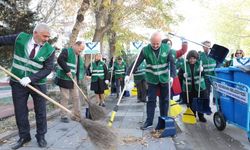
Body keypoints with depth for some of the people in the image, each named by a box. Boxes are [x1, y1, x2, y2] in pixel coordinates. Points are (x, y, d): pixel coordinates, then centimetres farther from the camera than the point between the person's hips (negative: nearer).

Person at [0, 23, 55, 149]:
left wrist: (31, 78, -23)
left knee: (40, 111, 6)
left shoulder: (49, 50, -11)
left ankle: (41, 136, 24)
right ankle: (24, 136, 27)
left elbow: (48, 69, -13)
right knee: (20, 111, 10)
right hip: (18, 82, 2)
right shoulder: (20, 38, -6)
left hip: (37, 84, -1)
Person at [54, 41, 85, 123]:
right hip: (64, 78, -7)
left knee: (76, 97, 9)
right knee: (65, 97, -1)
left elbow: (81, 67, 19)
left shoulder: (79, 56, 16)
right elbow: (60, 60, -23)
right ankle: (64, 116, 10)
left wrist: (79, 77, 5)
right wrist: (67, 70, -25)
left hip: (74, 79, 8)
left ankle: (77, 115, 18)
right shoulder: (66, 51, -7)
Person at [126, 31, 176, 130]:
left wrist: (172, 76, -17)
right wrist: (128, 74, -20)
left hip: (164, 79, 1)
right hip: (152, 80, -1)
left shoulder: (167, 48, -8)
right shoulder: (145, 50, -12)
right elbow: (136, 63, -13)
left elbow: (172, 63, -6)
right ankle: (149, 122, 11)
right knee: (151, 100, 2)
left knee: (164, 100, 11)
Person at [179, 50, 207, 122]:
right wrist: (183, 75, -21)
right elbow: (180, 74, 1)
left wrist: (202, 71, -20)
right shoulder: (184, 65, -4)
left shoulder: (199, 64, -1)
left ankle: (201, 116, 23)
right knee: (191, 103, 6)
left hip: (199, 87, 1)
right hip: (188, 88, -1)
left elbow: (204, 75, 1)